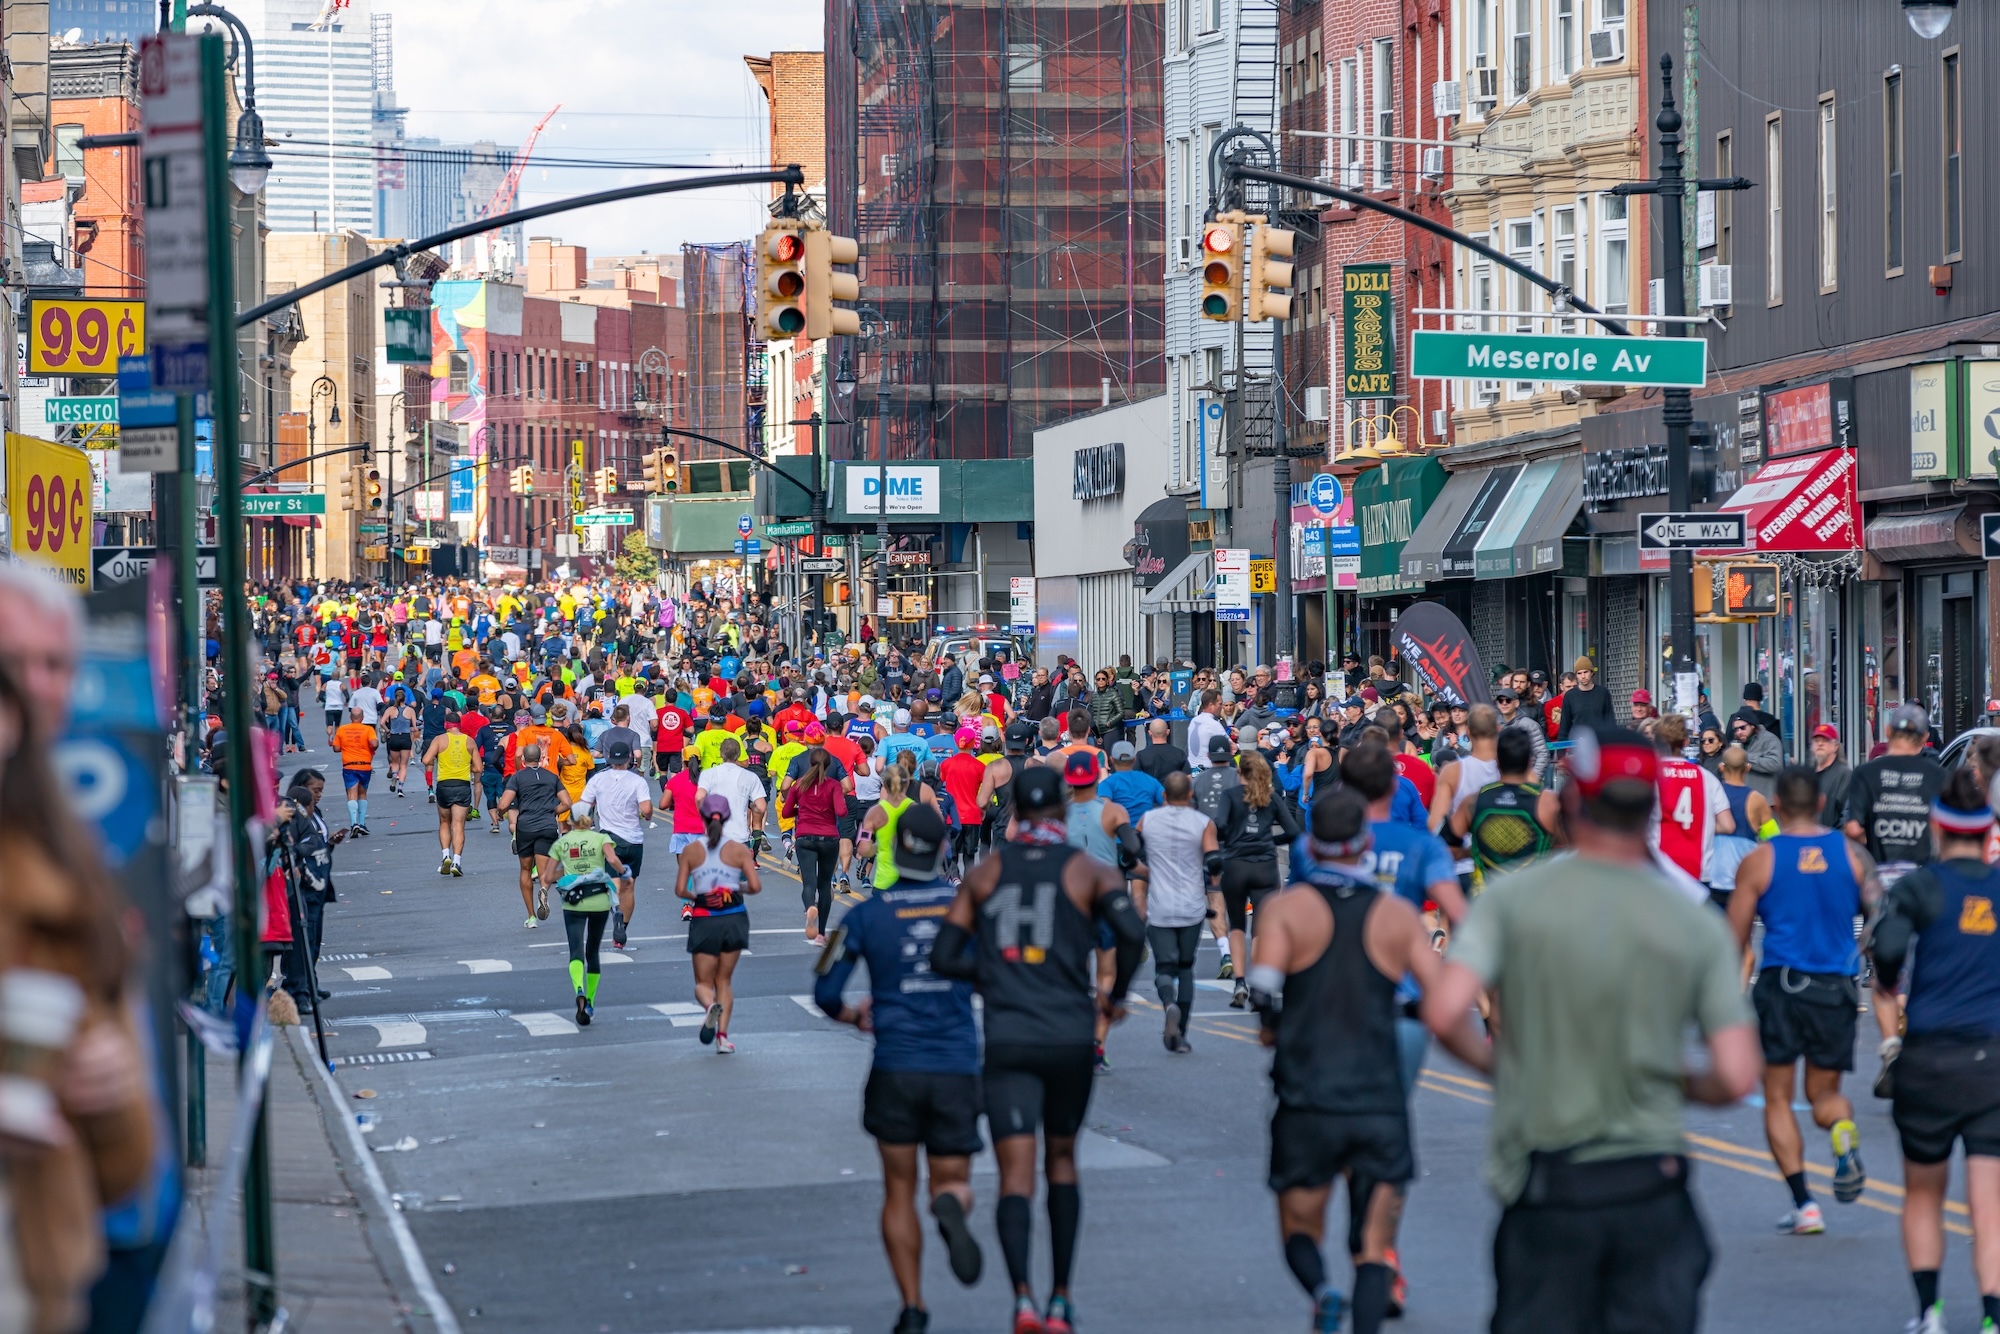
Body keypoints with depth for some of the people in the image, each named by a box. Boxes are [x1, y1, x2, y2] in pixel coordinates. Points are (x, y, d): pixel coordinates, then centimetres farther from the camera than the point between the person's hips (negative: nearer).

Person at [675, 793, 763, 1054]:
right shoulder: (739, 849, -3)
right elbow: (755, 886, -9)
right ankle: (722, 1035, 3)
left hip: (704, 921, -1)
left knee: (703, 982, 9)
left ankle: (711, 1006, -26)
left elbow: (680, 890, -5)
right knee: (724, 980, 15)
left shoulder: (691, 851, -3)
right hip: (734, 919, 1)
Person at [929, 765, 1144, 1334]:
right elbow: (1132, 931, -16)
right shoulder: (1091, 872, 2)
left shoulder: (983, 874, 8)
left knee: (1016, 1176, -4)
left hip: (1007, 1040, 0)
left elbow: (944, 957, 4)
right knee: (1062, 1161, 19)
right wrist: (1115, 994, 0)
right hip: (1070, 1037, 0)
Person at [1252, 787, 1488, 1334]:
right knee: (1373, 1250, 7)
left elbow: (1264, 985, -17)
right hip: (1381, 1104, 1)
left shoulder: (1286, 908, -2)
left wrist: (1271, 1029, 4)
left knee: (1300, 1230, 16)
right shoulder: (1399, 915, 4)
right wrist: (1490, 1058, 16)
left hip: (1306, 1104, -1)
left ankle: (1320, 1289, -15)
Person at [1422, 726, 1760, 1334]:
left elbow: (1442, 1011, -16)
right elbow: (1736, 1077, -6)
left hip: (1547, 1187, -1)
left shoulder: (1514, 901, -4)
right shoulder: (1697, 924, -1)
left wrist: (1486, 1056, 5)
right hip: (1652, 1184, 1)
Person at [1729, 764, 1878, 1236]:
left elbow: (1735, 940, 1)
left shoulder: (1759, 861, -3)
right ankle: (1843, 1133, -17)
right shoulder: (1851, 854, 3)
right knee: (1824, 1091, 18)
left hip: (1781, 984, -2)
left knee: (1778, 1098, 9)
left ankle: (1803, 1203, 0)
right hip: (1837, 986, 2)